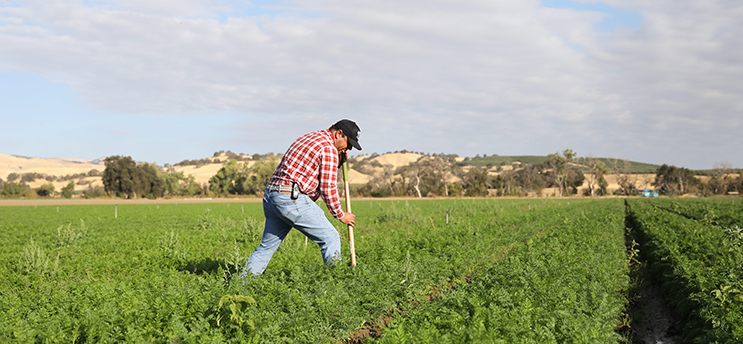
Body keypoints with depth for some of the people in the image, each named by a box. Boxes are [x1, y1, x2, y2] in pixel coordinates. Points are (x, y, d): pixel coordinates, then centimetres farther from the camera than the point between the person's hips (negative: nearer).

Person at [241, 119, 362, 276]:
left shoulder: (307, 138, 23)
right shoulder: (329, 148, -5)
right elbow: (327, 188, -7)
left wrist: (337, 162, 21)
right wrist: (340, 215, 3)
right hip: (292, 199, -9)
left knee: (266, 246, 16)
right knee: (331, 239, 0)